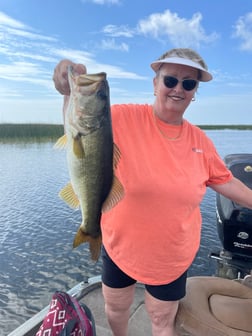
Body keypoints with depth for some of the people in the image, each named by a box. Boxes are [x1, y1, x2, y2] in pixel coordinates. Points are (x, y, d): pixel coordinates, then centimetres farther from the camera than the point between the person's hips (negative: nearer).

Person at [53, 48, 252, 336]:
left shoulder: (200, 140, -5)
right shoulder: (124, 118, -17)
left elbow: (225, 181, 6)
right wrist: (71, 93, -37)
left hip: (172, 256, 1)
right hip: (120, 246, 0)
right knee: (115, 306, 27)